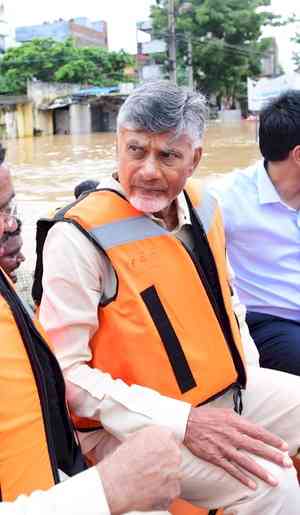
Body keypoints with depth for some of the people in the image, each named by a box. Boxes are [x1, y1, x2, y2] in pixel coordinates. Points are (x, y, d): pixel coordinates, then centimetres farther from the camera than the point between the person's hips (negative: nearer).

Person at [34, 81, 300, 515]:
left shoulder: (203, 208, 4)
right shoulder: (80, 238, -19)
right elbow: (68, 371, -20)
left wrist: (248, 373, 8)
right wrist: (182, 423, -25)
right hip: (134, 424, -7)